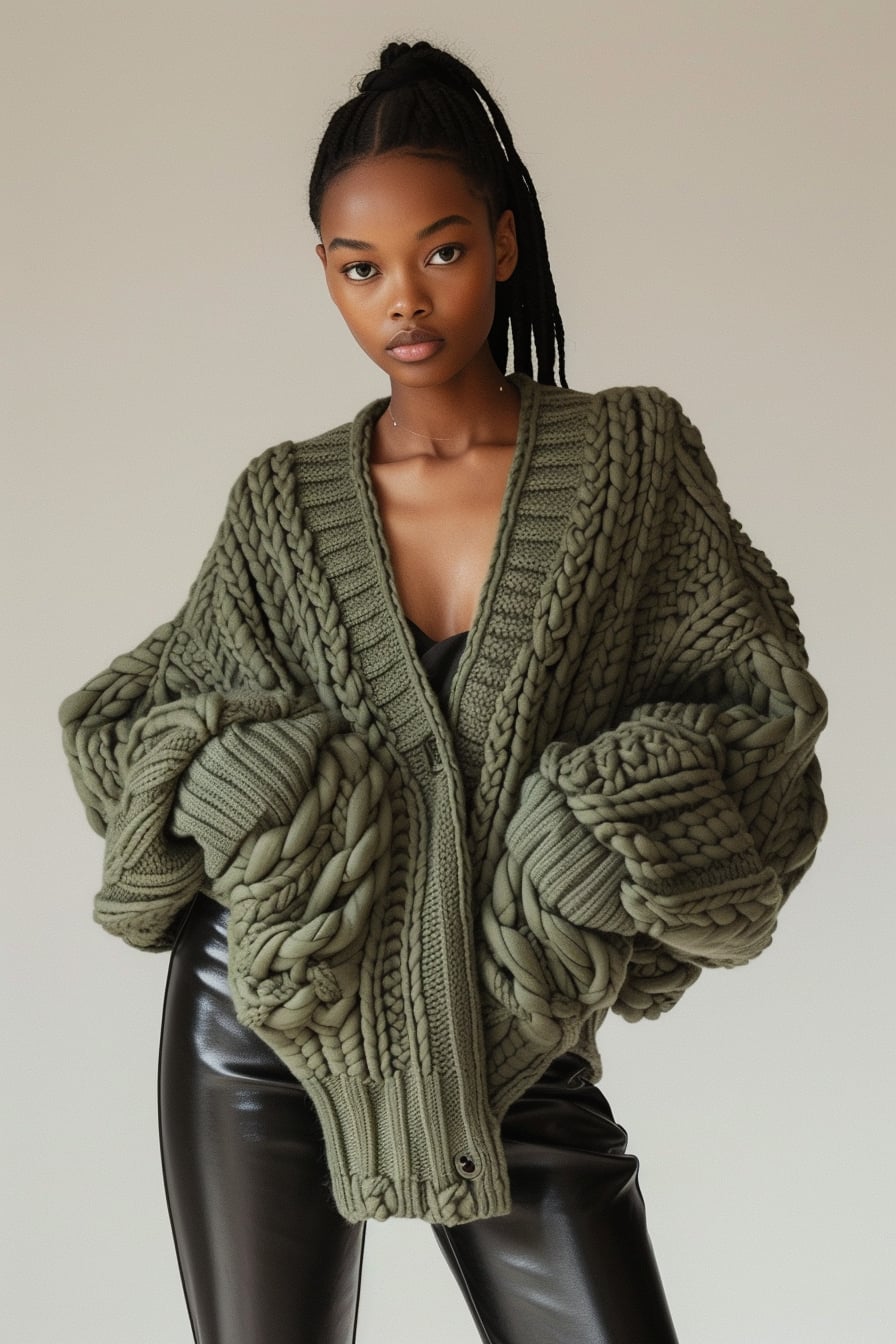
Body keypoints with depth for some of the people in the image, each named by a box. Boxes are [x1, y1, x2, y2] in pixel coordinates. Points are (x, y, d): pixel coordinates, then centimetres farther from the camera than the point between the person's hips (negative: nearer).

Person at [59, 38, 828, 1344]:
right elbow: (118, 719, 9)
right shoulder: (287, 500, 2)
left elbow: (765, 704, 1)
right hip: (266, 1021, 1)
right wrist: (240, 784, -12)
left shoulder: (632, 452, -1)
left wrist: (598, 835, -12)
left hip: (512, 1040, -1)